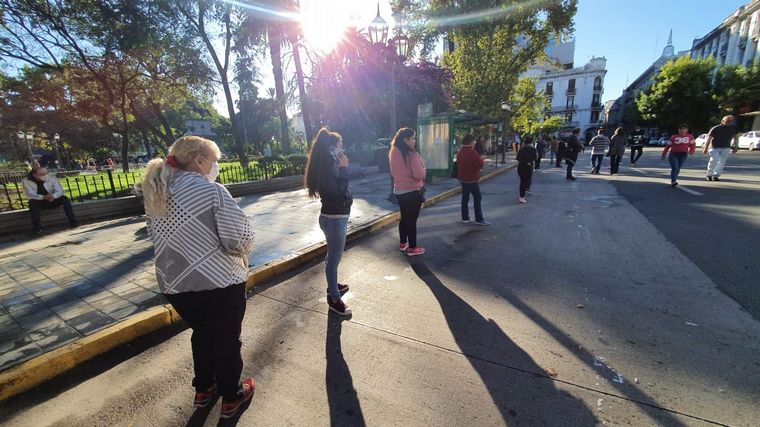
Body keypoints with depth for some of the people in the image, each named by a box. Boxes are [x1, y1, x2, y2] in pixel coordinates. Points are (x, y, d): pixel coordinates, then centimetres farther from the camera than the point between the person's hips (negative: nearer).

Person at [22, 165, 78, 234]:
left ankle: (72, 221, -30)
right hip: (39, 203, -1)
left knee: (64, 198, -26)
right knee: (32, 202, -33)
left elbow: (60, 191, -12)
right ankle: (37, 227, -32)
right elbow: (29, 194, -19)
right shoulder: (26, 181, -11)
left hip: (52, 201, 1)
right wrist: (43, 197, -38)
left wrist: (53, 196, -36)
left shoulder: (52, 178, -10)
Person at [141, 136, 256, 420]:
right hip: (220, 282, -6)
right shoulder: (211, 190, -18)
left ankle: (203, 390, 47)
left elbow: (156, 237, 15)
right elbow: (239, 240, -22)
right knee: (227, 339, 16)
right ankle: (231, 398, 36)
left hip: (174, 284, 6)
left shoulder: (155, 194, 3)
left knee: (202, 334, 28)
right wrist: (247, 238, 0)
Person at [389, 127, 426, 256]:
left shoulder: (393, 153, 2)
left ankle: (402, 243, 31)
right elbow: (419, 175, -22)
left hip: (399, 191, 7)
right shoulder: (411, 155, -21)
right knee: (412, 219, 3)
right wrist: (424, 170, -3)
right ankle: (412, 248, 12)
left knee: (404, 218, 20)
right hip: (413, 191, -7)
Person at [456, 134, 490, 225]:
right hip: (472, 179, -8)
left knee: (465, 197, 11)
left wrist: (479, 159, 16)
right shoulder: (471, 152, -18)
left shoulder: (460, 152, 9)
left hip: (462, 178, 8)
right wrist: (482, 160, 2)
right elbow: (480, 164, -19)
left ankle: (465, 218, 15)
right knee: (477, 198, -2)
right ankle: (479, 219, 0)